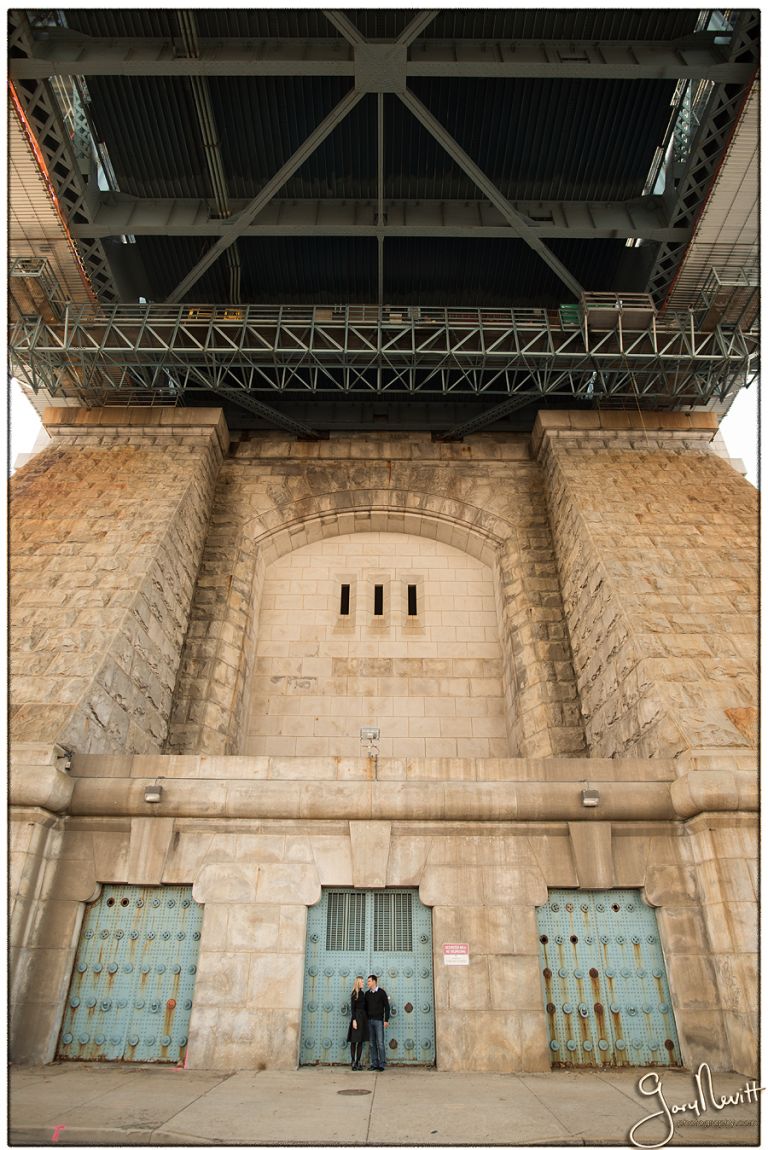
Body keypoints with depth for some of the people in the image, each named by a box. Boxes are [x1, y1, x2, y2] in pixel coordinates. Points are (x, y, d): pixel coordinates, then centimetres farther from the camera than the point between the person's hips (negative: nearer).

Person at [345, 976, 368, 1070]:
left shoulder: (362, 993, 13)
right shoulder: (354, 994, -7)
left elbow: (364, 1006, 14)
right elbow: (352, 1008, -11)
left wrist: (366, 1018, 10)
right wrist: (354, 1020, -17)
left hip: (363, 1017, 7)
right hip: (356, 1017, -7)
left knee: (361, 1041, 7)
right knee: (354, 1041, -2)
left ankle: (358, 1061, 12)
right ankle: (353, 1062, 2)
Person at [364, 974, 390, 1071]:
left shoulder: (381, 992, -4)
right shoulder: (367, 993, 9)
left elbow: (387, 1006, -4)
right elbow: (366, 1007, 14)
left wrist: (386, 1020, -8)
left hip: (379, 1020, -4)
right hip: (370, 1020, 4)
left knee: (380, 1043, -5)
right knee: (372, 1044, 5)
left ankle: (381, 1064, 3)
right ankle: (374, 1064, 12)